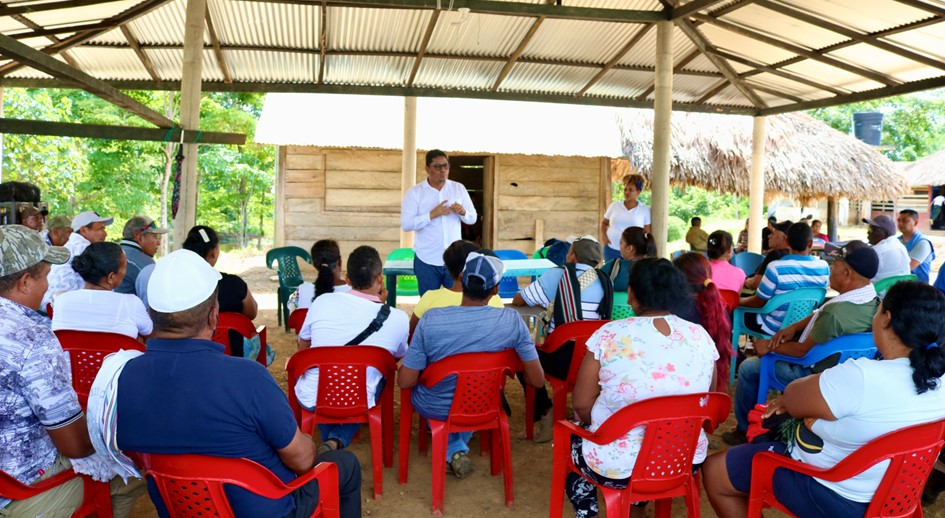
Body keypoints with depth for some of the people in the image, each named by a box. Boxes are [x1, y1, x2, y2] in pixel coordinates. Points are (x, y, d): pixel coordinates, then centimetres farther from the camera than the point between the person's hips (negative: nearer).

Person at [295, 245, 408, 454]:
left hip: (311, 400, 2)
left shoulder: (322, 302, -10)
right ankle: (339, 441, 8)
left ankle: (329, 442, 23)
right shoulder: (398, 318, -14)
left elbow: (302, 349, 6)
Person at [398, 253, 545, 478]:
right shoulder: (511, 320, -23)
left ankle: (452, 450, 19)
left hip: (435, 409, -2)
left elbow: (405, 382, -20)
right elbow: (538, 380, -15)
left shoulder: (431, 319, -27)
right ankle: (461, 442, 33)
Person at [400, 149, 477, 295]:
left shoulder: (459, 188, 5)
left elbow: (473, 218, 7)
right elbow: (406, 224, -11)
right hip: (427, 261, -2)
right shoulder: (415, 192, -3)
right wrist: (431, 214, -21)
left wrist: (463, 212, -15)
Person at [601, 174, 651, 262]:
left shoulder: (645, 210, 3)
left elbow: (648, 233, 5)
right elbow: (604, 223, 18)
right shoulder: (614, 206, 8)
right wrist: (604, 236, 1)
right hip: (611, 250, 2)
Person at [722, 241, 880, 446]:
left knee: (748, 368, 5)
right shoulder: (871, 298, -9)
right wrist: (794, 327, -5)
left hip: (814, 374, -9)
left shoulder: (836, 312, -37)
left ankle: (744, 430, 24)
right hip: (842, 363, 9)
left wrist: (770, 346, -9)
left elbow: (804, 350, -23)